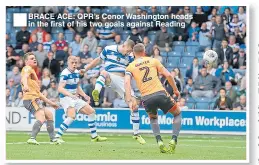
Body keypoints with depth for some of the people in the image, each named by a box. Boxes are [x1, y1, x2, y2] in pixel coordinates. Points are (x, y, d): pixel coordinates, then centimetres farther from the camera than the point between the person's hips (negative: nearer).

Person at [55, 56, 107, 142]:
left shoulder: (76, 72, 9)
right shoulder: (65, 73, -16)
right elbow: (60, 88, -27)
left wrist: (84, 96, 11)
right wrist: (71, 95, -40)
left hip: (75, 98, 9)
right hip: (66, 98, -9)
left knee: (91, 112, 9)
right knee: (72, 116, -30)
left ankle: (94, 136, 17)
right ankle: (57, 137, -26)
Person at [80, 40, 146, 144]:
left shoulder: (130, 57, 6)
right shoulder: (108, 50, 1)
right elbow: (98, 61, 12)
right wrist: (85, 69, 9)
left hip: (122, 80, 2)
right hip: (110, 77, -2)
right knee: (104, 72, -38)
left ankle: (136, 134, 5)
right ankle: (96, 93, -64)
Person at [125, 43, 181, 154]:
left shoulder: (130, 67, 13)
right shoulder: (153, 61, 14)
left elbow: (127, 82, -5)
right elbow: (168, 75, 7)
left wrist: (129, 101, -9)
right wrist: (175, 90, 19)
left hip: (146, 98, 1)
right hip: (160, 93, -1)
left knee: (153, 118, 33)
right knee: (178, 114, 23)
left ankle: (159, 141, 10)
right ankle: (173, 140, 3)